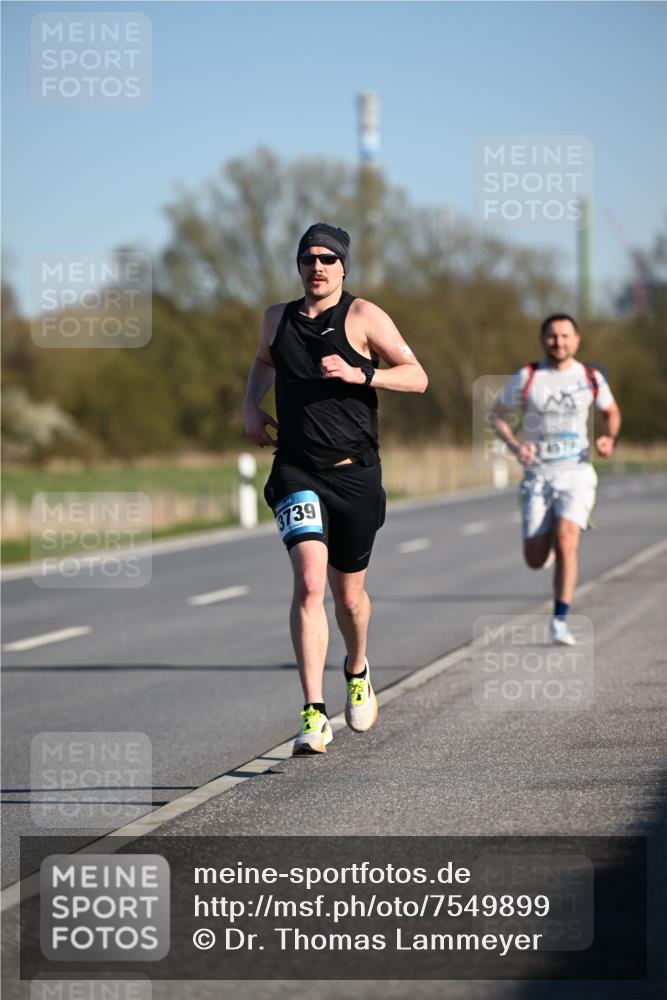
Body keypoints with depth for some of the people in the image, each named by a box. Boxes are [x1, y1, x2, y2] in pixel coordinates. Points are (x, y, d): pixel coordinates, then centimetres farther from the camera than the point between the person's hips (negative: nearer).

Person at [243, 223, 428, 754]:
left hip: (354, 473, -1)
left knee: (349, 594, 12)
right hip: (297, 473, 1)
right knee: (310, 582, -20)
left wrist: (359, 374, -20)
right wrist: (252, 405, 14)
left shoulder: (363, 317, -2)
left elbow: (417, 377, -5)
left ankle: (357, 670, 47)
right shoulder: (278, 318, 9)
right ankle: (315, 715, -23)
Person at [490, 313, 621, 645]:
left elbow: (611, 412, 19)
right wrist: (514, 445, -11)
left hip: (576, 473, 0)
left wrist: (609, 438, -2)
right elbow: (497, 414, 6)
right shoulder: (527, 377, -4)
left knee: (565, 544, -22)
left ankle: (560, 622, -13)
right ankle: (544, 537, 38)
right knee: (535, 561, -1)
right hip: (538, 476, 0)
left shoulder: (591, 378, 1)